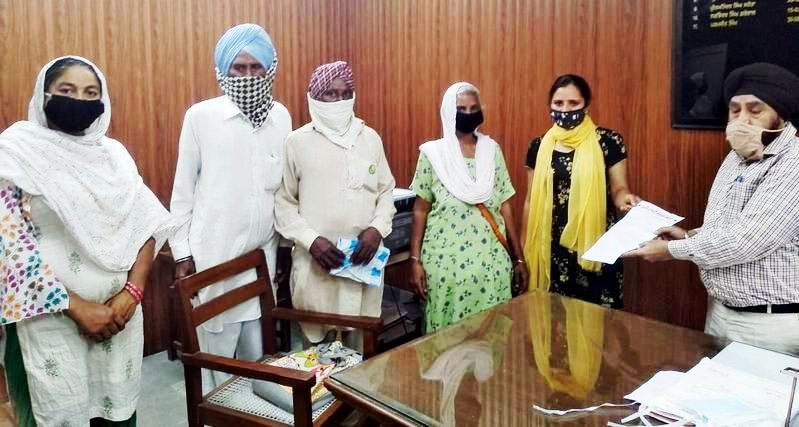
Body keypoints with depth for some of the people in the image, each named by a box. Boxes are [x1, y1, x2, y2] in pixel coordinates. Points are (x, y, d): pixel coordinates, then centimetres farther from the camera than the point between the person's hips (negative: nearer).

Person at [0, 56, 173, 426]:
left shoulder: (114, 153, 8)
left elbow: (146, 225, 5)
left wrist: (131, 293, -8)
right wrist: (75, 306, -14)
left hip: (119, 312, 4)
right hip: (50, 317, -3)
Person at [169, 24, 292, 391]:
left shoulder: (282, 117, 4)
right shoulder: (201, 116, -6)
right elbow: (183, 189, -1)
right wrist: (181, 251, -2)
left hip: (263, 253, 3)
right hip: (214, 253, -3)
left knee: (257, 351, 13)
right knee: (217, 349, 6)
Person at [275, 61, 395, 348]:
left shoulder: (371, 138, 7)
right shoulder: (298, 141, -3)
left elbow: (386, 191, 12)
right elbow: (283, 202, -2)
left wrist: (377, 228, -5)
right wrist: (310, 240, -14)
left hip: (364, 258, 3)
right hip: (315, 260, -2)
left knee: (362, 344, 10)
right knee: (317, 343, 4)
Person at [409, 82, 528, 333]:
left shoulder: (492, 150, 5)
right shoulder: (433, 153, -1)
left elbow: (505, 206, 8)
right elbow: (420, 210, 1)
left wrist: (518, 257, 7)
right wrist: (415, 260, -4)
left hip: (490, 258, 2)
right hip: (446, 259, -2)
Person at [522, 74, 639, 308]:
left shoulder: (608, 141, -4)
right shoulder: (539, 146, 5)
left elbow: (618, 188, 0)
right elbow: (531, 200, 10)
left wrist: (625, 198, -24)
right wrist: (525, 249, 12)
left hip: (595, 246, -2)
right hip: (551, 249, 3)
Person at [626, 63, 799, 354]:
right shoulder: (738, 157, 9)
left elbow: (746, 241, -27)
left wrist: (672, 250, -16)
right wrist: (689, 236, 1)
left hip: (771, 324, -8)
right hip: (720, 311, 8)